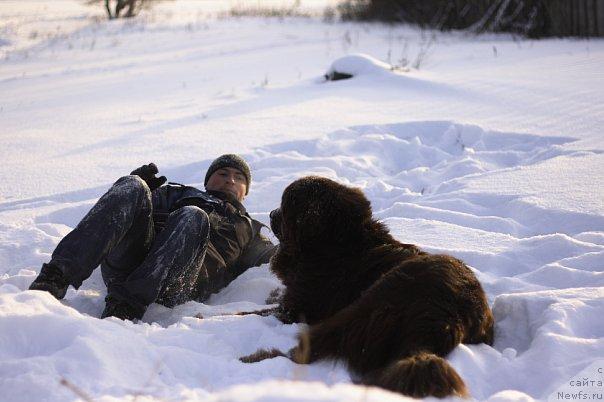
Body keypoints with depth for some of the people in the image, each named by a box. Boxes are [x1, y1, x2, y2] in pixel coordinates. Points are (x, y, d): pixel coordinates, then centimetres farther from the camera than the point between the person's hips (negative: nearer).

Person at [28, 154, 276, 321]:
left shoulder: (246, 229, 38)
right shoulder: (174, 193, 40)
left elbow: (269, 255, 20)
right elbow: (118, 211, 29)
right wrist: (136, 185, 11)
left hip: (176, 283, -2)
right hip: (124, 264, 2)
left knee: (193, 218, -30)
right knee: (133, 188, -24)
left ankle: (126, 305, -44)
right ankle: (53, 279, -39)